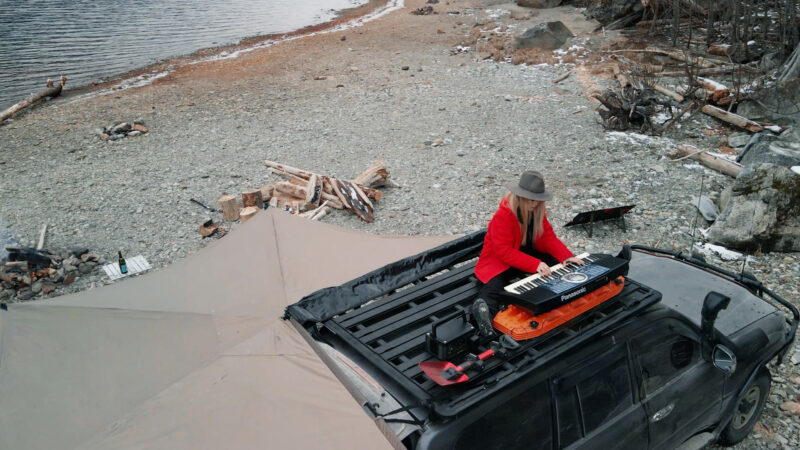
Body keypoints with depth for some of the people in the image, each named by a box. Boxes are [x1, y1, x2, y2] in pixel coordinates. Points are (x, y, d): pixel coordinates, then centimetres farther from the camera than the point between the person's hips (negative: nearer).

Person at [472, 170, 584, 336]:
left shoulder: (537, 211, 0)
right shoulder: (503, 215, -23)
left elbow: (549, 237, -1)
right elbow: (504, 251, -28)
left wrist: (567, 256, -20)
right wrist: (535, 264, -36)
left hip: (529, 254, 9)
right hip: (500, 261, -9)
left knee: (561, 263, -9)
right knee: (496, 284, -38)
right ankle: (484, 306, -60)